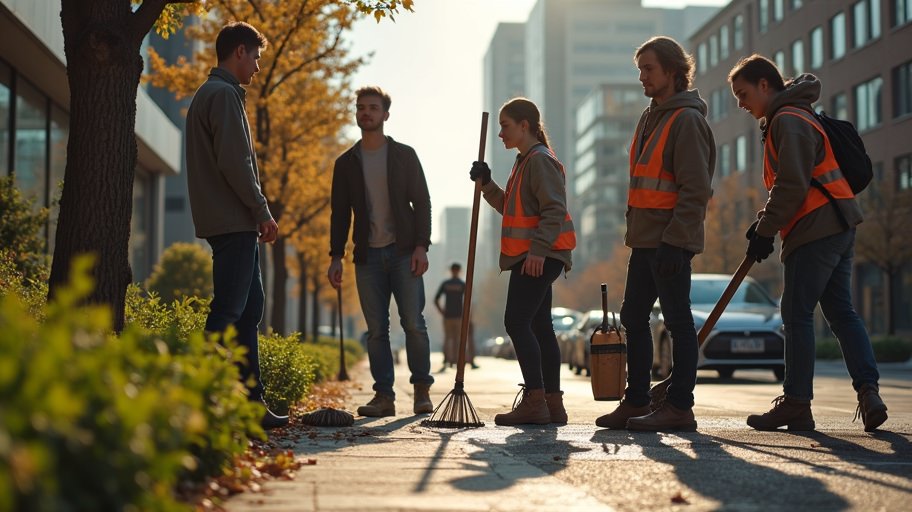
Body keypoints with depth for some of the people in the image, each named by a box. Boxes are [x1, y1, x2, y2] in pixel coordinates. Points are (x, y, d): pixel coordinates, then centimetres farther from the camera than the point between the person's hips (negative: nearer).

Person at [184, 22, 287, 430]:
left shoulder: (208, 94, 23)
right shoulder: (224, 95, -9)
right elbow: (235, 162, -19)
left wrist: (256, 215, 19)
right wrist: (262, 212, -12)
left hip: (232, 225, 11)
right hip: (234, 223, -11)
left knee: (250, 308, 11)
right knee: (228, 312, -12)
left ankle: (251, 401, 13)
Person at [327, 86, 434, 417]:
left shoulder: (404, 155, 5)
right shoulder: (346, 163, 11)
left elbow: (422, 202, 2)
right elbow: (339, 213, 11)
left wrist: (421, 246, -9)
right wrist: (336, 256, 2)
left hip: (404, 253, -2)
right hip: (367, 256, 2)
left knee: (413, 322, -8)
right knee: (376, 329, 1)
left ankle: (422, 389, 4)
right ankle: (384, 395, 5)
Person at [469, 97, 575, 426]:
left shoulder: (540, 160, -11)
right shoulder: (525, 162, 21)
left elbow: (554, 210, -19)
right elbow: (510, 207, 26)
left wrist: (538, 249, -26)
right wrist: (486, 184, 15)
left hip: (539, 257, -11)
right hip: (532, 258, 11)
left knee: (517, 322, -14)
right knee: (539, 326, 10)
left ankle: (534, 400, -16)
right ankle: (552, 402, 12)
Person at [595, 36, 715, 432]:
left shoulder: (686, 120, -11)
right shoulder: (650, 118, 18)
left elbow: (695, 189, -18)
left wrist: (674, 241, -22)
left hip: (670, 241, -10)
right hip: (645, 239, 10)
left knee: (678, 320, -3)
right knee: (633, 318, 11)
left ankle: (679, 406, 2)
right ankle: (636, 402, 19)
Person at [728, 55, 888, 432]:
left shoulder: (788, 121, -11)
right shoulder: (783, 120, 22)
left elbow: (792, 187, -18)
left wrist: (765, 232, -12)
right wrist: (764, 222, 13)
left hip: (815, 231, -11)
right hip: (838, 229, 11)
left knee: (797, 314, -5)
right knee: (841, 312, 8)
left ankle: (796, 404, -2)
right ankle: (868, 393, 2)